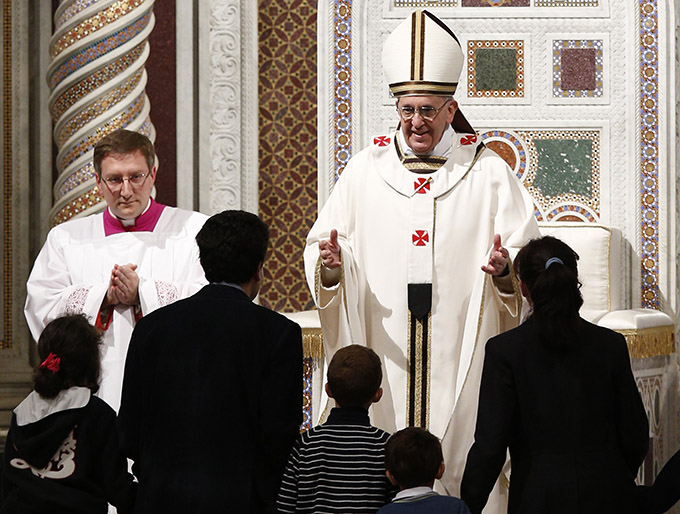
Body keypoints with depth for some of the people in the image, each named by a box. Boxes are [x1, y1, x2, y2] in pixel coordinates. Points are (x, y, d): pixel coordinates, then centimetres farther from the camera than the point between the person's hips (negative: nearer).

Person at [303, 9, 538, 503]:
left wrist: (505, 271, -21)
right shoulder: (365, 170, 7)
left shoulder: (489, 173, 3)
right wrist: (330, 264, -15)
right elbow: (320, 248, 7)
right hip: (384, 351, 1)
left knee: (461, 460, -2)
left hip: (461, 349, -1)